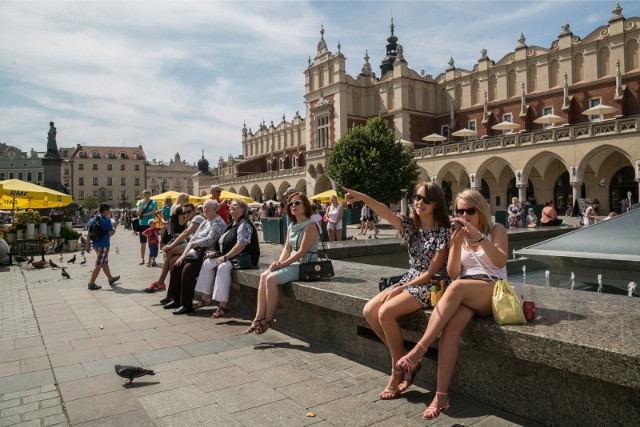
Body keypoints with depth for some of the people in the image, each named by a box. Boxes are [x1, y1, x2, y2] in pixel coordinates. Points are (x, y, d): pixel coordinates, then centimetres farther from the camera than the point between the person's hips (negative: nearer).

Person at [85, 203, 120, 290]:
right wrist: (114, 229, 4)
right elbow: (110, 233, -16)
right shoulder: (106, 221, -14)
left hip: (95, 244, 9)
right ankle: (91, 283, -3)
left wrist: (87, 245, 12)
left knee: (105, 262, 21)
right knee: (98, 265, -3)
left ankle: (110, 279, 36)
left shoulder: (92, 220, 9)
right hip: (103, 245, -9)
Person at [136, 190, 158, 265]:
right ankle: (142, 259, 13)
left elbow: (153, 212, -12)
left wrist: (143, 214, -9)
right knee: (143, 243, 6)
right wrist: (143, 204, -9)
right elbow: (137, 213, -1)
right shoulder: (141, 202, 8)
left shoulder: (153, 202, 1)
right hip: (142, 224, 2)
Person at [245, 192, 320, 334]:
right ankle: (259, 318, -13)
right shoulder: (291, 226, 15)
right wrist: (279, 262, -8)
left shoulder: (310, 225, -12)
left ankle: (269, 319, -11)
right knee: (264, 276, -11)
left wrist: (282, 264, -17)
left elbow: (302, 251, -18)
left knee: (271, 279, -23)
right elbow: (287, 248, 12)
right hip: (292, 263, 8)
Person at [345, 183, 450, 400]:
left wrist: (400, 289, -17)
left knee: (386, 312, -26)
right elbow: (386, 213, -14)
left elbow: (432, 272, -14)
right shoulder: (410, 224, 6)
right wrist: (363, 197, -32)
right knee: (369, 311, -12)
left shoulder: (442, 232, -10)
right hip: (409, 280, 7)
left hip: (431, 286, -7)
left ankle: (398, 370, -6)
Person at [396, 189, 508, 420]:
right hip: (464, 295, 3)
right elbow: (453, 273, 5)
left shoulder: (496, 229, 6)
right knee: (452, 325, -32)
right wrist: (456, 244, -10)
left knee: (457, 287, -37)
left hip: (493, 291, -2)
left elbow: (500, 262, -12)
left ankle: (419, 350, -36)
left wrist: (478, 235, -22)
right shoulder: (459, 235, 14)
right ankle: (441, 394, -33)